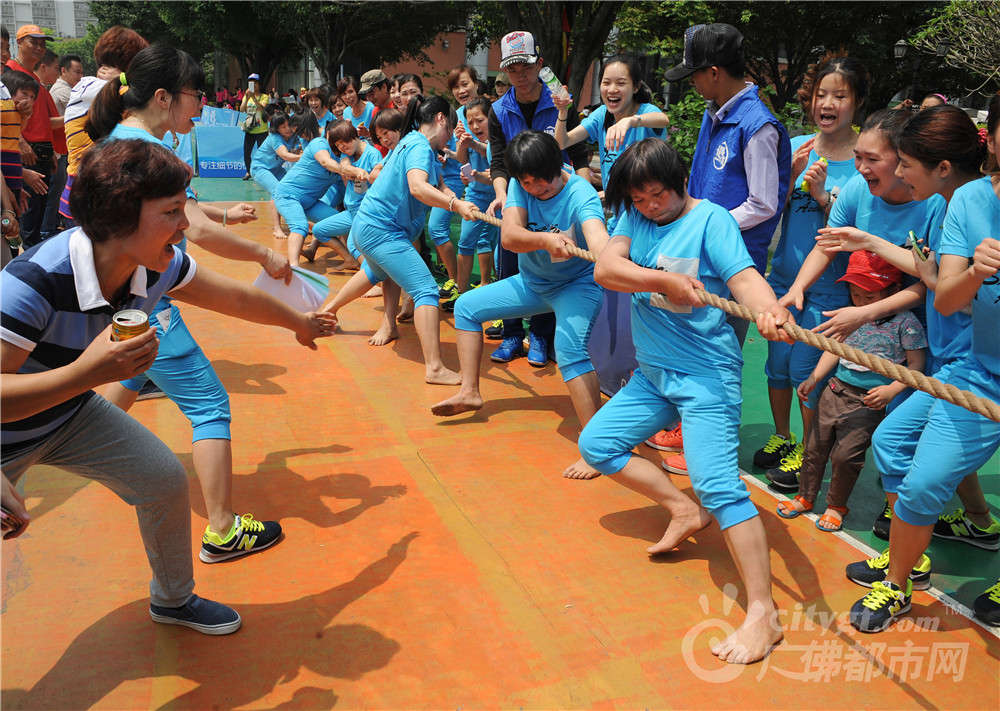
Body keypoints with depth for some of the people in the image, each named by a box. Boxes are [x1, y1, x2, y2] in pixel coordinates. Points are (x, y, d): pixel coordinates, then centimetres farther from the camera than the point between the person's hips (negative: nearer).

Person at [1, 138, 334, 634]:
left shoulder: (159, 266, -18)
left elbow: (238, 299, 0)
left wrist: (299, 322, 13)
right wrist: (86, 372, -49)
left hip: (70, 415, 6)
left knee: (166, 480, 2)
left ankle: (173, 600, 27)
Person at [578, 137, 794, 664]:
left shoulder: (710, 218, -8)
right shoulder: (634, 215, 7)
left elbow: (743, 274, -23)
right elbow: (604, 268, -9)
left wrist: (769, 310, -45)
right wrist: (664, 280, -25)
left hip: (706, 372, -7)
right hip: (651, 373, 8)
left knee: (716, 481, -19)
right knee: (596, 443, 11)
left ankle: (762, 613, -14)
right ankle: (683, 511, 22)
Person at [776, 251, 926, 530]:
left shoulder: (905, 322, -9)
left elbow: (916, 364, -7)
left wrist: (892, 390, -19)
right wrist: (814, 378, 7)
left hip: (868, 401, -5)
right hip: (835, 390, 5)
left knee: (845, 454, -7)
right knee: (815, 445, 11)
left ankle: (836, 506, 18)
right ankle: (805, 496, 31)